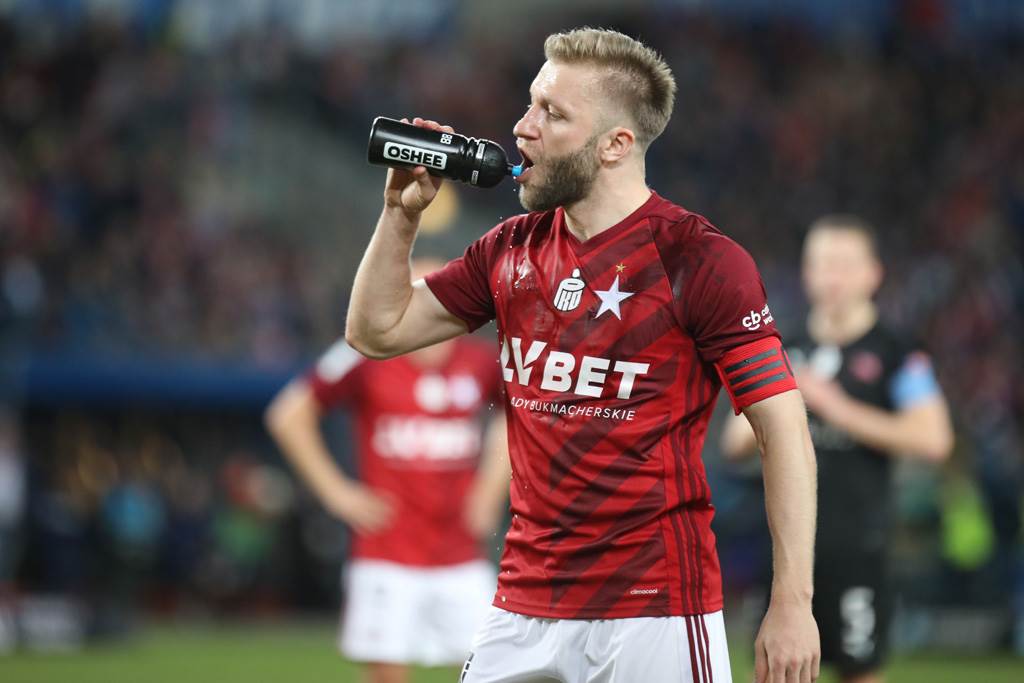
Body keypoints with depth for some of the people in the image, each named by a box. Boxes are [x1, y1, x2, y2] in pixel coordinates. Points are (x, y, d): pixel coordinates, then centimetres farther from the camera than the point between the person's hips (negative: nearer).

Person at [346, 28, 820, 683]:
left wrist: (793, 604, -16)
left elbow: (784, 429, -10)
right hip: (524, 611, 6)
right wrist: (403, 212, 4)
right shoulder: (513, 249, 10)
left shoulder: (701, 260, -9)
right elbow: (378, 330, 19)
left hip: (655, 613, -6)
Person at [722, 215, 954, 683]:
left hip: (854, 550, -5)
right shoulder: (786, 355, 14)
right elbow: (735, 443, 18)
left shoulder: (897, 356, -2)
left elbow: (932, 439, -15)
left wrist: (839, 408, -15)